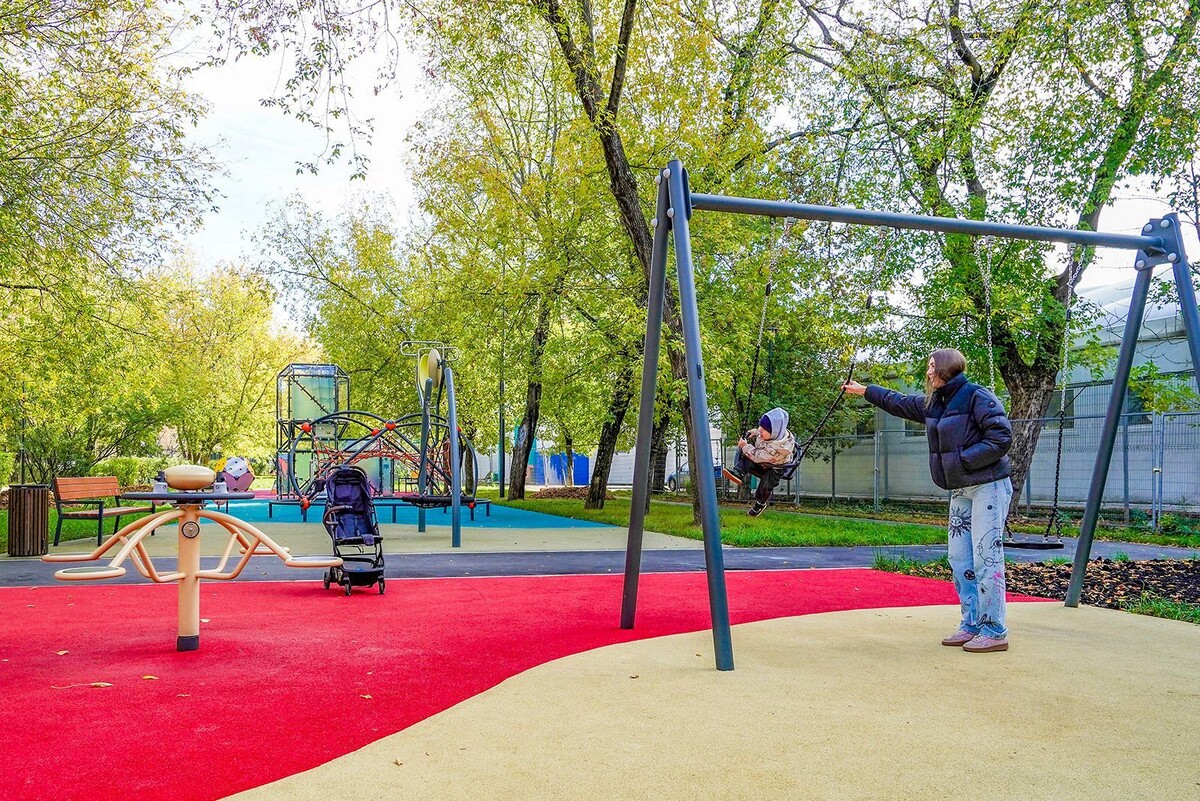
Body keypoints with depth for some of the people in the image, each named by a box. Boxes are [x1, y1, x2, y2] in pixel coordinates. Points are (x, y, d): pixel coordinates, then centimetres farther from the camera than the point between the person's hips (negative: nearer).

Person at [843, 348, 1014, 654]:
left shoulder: (978, 396, -13)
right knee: (959, 557, 8)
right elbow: (899, 403, 29)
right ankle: (972, 625, 14)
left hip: (988, 487, -9)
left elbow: (1001, 437, -19)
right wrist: (864, 390, 33)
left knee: (986, 557, -9)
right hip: (961, 491, 9)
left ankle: (994, 632, -4)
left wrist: (962, 459, -19)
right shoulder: (933, 403, 13)